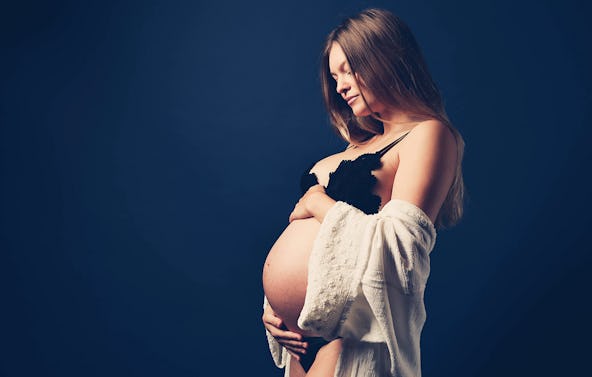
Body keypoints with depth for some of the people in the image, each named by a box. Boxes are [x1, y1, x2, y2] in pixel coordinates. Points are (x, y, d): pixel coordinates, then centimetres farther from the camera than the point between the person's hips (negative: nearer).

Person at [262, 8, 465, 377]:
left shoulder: (428, 134, -7)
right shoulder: (363, 144, 16)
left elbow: (397, 251, -20)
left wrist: (318, 202, -11)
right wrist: (274, 306, 6)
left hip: (350, 340, -8)